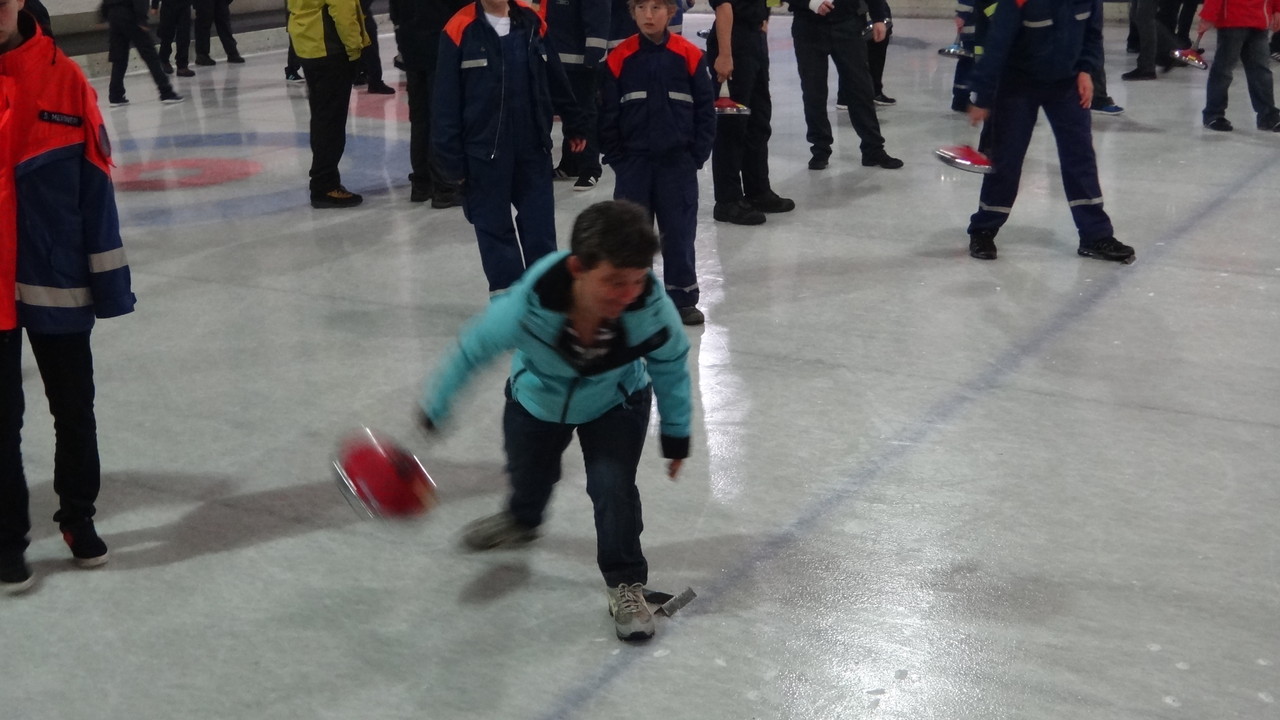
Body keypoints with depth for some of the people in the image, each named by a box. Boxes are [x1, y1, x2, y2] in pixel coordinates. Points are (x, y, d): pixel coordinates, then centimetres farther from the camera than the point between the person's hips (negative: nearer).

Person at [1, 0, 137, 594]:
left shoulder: (64, 81, -4)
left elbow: (94, 187, 1)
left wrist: (109, 279, 2)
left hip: (56, 283, 1)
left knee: (74, 411, 14)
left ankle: (78, 518, 33)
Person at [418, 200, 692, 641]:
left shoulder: (652, 310, -39)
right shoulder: (527, 306, -43)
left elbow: (671, 369, -17)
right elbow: (474, 349, -23)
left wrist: (676, 434, -3)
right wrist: (434, 408, -8)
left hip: (615, 403, -1)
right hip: (537, 400, 1)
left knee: (613, 488, -16)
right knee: (527, 475, 24)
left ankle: (626, 585, 9)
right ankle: (521, 520, 62)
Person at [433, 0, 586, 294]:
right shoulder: (460, 30, -9)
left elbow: (556, 80, 13)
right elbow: (446, 102, -7)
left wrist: (574, 125, 20)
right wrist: (451, 158, -7)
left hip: (533, 147, 3)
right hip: (484, 152, -3)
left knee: (540, 224, 8)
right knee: (494, 225, 8)